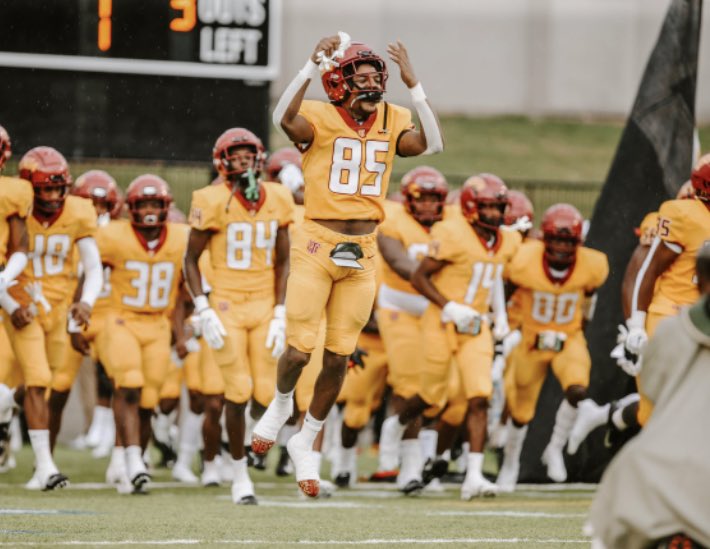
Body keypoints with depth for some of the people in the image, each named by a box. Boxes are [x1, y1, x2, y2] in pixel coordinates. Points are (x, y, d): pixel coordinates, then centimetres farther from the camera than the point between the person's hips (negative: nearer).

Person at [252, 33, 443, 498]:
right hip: (317, 245, -4)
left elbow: (433, 143, -12)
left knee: (339, 358, 7)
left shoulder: (391, 122, 4)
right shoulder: (320, 119, -10)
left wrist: (413, 85, -16)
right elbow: (285, 119, -32)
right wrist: (314, 64, -39)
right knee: (300, 350, -6)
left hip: (362, 251, 4)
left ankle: (306, 442, 26)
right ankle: (282, 403, 28)